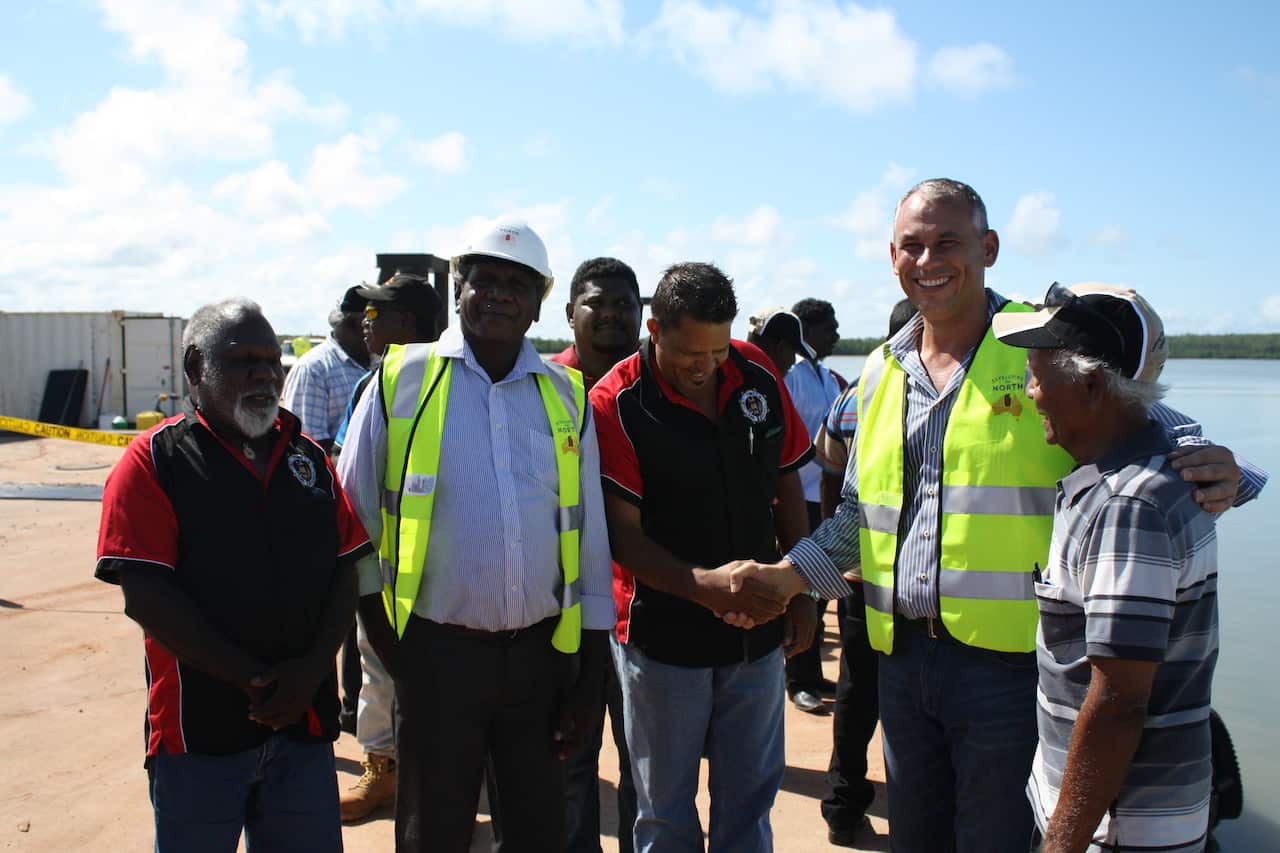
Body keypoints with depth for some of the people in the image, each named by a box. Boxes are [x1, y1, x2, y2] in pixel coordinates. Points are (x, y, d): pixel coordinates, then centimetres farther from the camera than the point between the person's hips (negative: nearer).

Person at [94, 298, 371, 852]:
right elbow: (146, 596, -12)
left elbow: (345, 571, 6)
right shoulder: (154, 462, -4)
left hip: (305, 718, 4)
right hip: (199, 727, -4)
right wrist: (255, 680, -15)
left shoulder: (309, 457, 9)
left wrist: (311, 669, -10)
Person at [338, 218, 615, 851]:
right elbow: (352, 517, 2)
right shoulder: (403, 379, -2)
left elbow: (589, 535, 8)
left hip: (543, 650, 3)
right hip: (437, 651, -2)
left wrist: (590, 672, 6)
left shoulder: (566, 395, 6)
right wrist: (386, 638, -3)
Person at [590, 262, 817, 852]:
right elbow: (622, 533, -16)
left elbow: (787, 486, 7)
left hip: (758, 625, 4)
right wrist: (703, 585, -29)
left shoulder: (759, 375, -3)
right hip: (663, 634, -3)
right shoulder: (616, 403, -15)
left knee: (751, 795, 18)